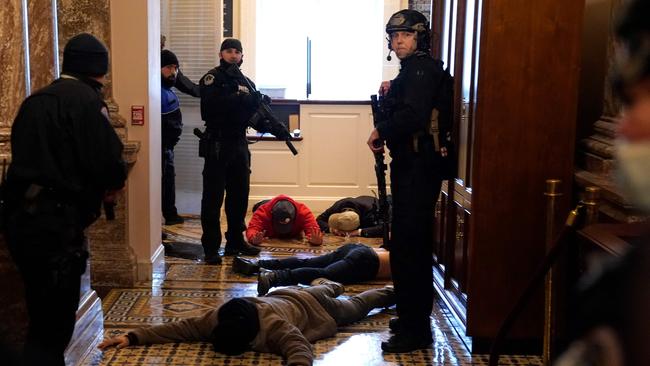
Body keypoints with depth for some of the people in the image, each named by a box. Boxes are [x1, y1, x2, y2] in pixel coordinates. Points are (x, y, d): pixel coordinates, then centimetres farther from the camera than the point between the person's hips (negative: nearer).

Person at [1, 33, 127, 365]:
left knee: (43, 314, 20)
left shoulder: (35, 100, 16)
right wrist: (114, 182, 6)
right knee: (54, 323, -1)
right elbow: (108, 161, -17)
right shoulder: (86, 99, -9)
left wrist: (97, 186, 15)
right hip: (54, 223, -8)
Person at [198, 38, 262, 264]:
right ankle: (211, 248, -2)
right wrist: (241, 99, -23)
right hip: (218, 145, -7)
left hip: (240, 144, 7)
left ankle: (236, 241, 24)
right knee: (213, 197, -4)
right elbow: (211, 103, -21)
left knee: (240, 194, 13)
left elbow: (253, 113, 15)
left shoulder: (246, 82, 16)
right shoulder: (212, 78, -4)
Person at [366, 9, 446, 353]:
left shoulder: (423, 68, -13)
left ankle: (414, 331, -2)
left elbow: (412, 115, -28)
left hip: (417, 168, -11)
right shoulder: (412, 69, 19)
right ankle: (416, 319, 29)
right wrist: (389, 94, 7)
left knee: (407, 249, -9)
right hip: (411, 166, 11)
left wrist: (380, 131, -14)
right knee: (414, 246, 17)